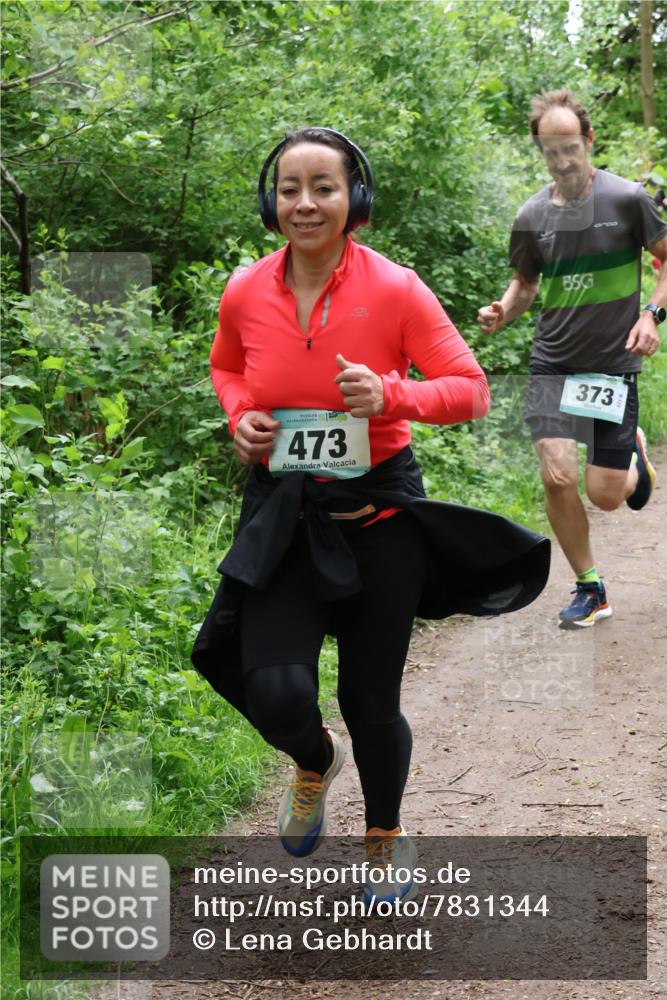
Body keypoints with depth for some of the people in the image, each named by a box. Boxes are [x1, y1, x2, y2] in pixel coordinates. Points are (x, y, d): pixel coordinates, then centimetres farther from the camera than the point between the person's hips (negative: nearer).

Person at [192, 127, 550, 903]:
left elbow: (471, 389, -9)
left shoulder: (395, 289, -12)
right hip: (283, 515, 2)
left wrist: (391, 396, -26)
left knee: (371, 703, 9)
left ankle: (387, 839, 40)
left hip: (379, 512, -1)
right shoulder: (245, 294, -4)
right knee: (277, 694, -16)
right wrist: (240, 415, -3)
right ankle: (314, 761, 24)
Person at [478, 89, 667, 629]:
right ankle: (590, 589, 9)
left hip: (613, 363, -2)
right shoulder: (531, 217, 0)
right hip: (553, 362, 2)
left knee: (605, 495, -3)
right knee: (557, 477, -11)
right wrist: (502, 313, -7)